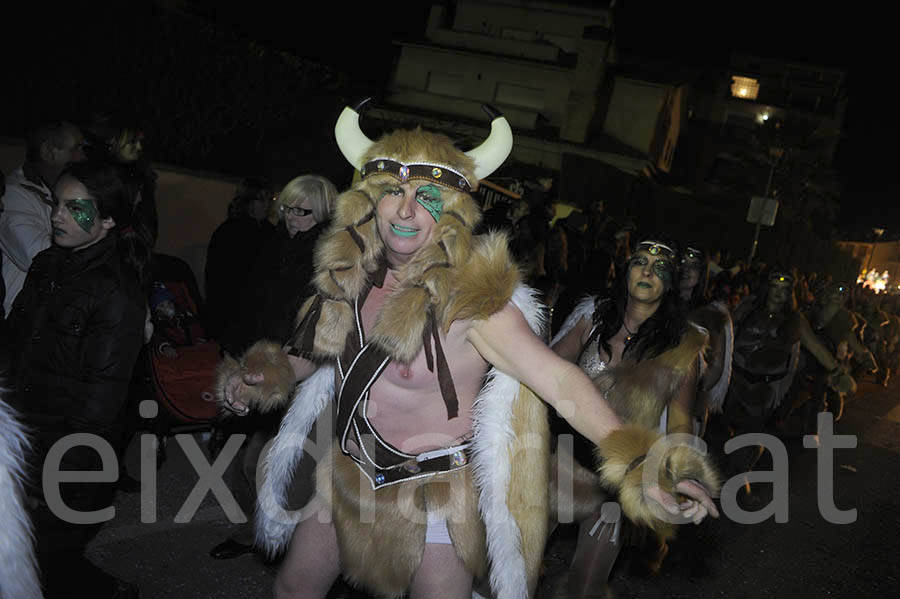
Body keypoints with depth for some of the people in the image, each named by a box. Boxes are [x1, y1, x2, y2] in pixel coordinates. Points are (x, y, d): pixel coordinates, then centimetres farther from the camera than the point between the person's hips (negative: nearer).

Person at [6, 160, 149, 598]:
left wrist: (53, 473, -16)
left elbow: (101, 397, -17)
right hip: (26, 435, 7)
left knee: (48, 563, 4)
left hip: (71, 451, -7)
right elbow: (14, 341, 11)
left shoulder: (117, 295, -17)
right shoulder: (46, 266, 7)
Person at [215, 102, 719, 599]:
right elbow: (315, 350, 13)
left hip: (435, 495, -5)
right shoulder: (351, 276, -6)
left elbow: (558, 379, -31)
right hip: (346, 475, 6)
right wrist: (263, 377, -1)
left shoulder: (470, 299, -24)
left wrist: (634, 464, -39)